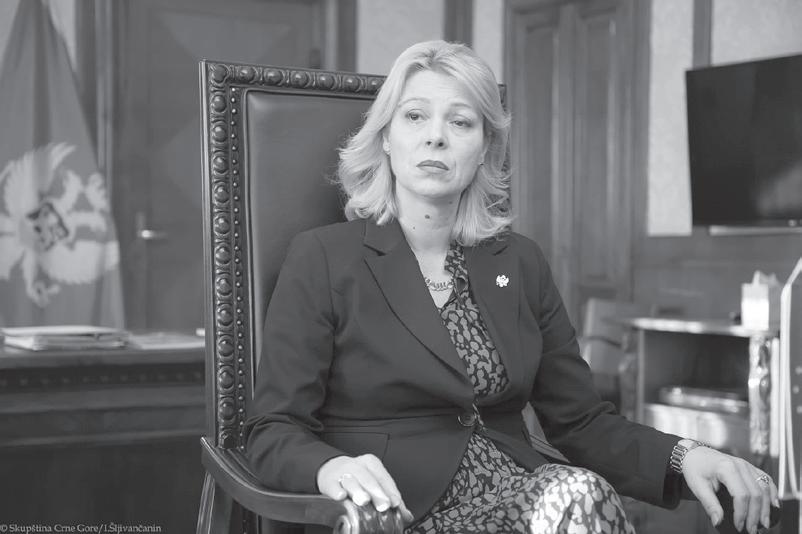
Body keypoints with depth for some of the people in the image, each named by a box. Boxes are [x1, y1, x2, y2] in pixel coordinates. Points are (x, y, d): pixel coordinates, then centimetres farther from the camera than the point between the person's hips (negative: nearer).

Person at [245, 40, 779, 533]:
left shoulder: (520, 263, 12)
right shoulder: (322, 259, -2)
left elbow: (580, 418, 10)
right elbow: (273, 430, -4)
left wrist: (682, 455, -8)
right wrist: (331, 467, -27)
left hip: (514, 485, 5)